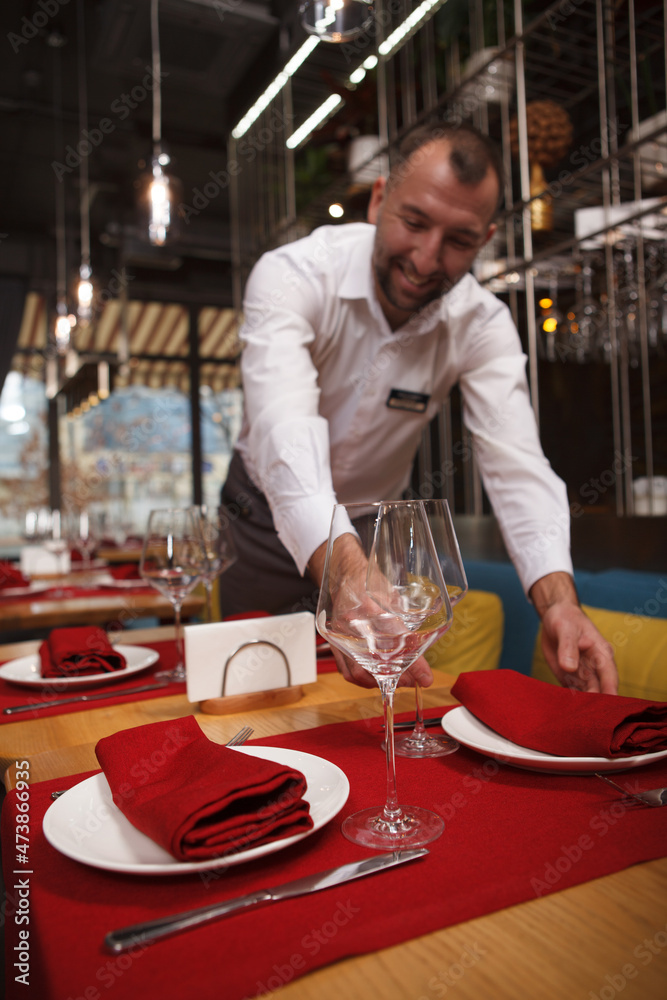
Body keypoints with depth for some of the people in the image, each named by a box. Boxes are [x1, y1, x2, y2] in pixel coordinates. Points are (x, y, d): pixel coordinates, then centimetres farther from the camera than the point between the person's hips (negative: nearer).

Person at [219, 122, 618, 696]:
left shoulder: (483, 325, -16)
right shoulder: (292, 275, -26)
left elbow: (516, 464, -25)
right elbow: (287, 434, -42)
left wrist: (559, 600, -43)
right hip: (271, 517, -1)